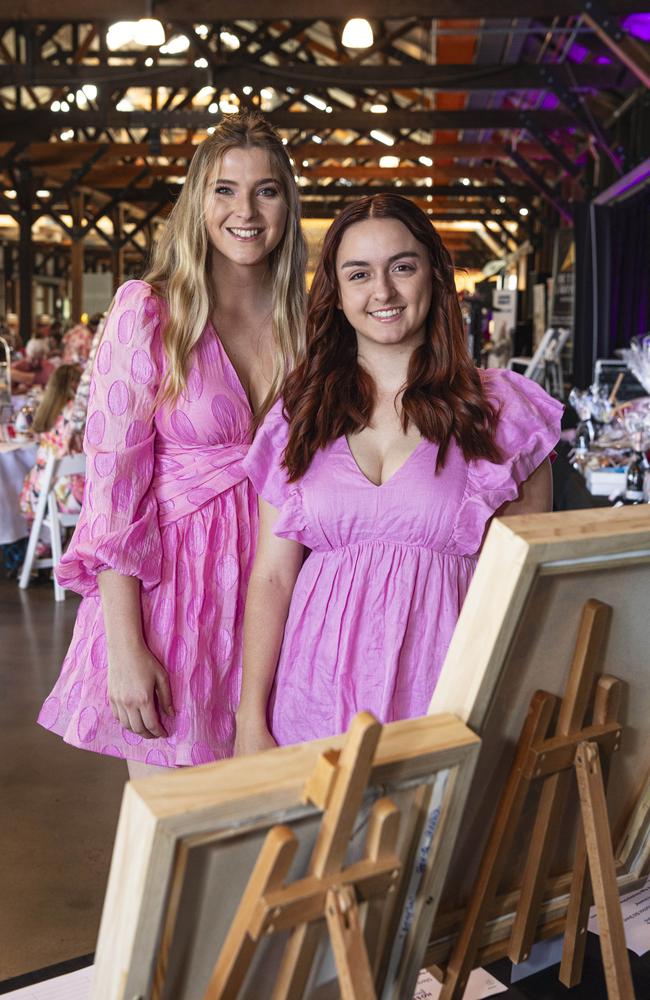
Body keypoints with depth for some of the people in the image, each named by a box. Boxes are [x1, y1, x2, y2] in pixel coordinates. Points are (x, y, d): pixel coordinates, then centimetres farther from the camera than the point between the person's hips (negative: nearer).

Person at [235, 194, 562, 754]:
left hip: (443, 701, -1)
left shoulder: (501, 410, 0)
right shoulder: (301, 415, 6)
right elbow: (271, 578, 3)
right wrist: (251, 724, -2)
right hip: (317, 702, 2)